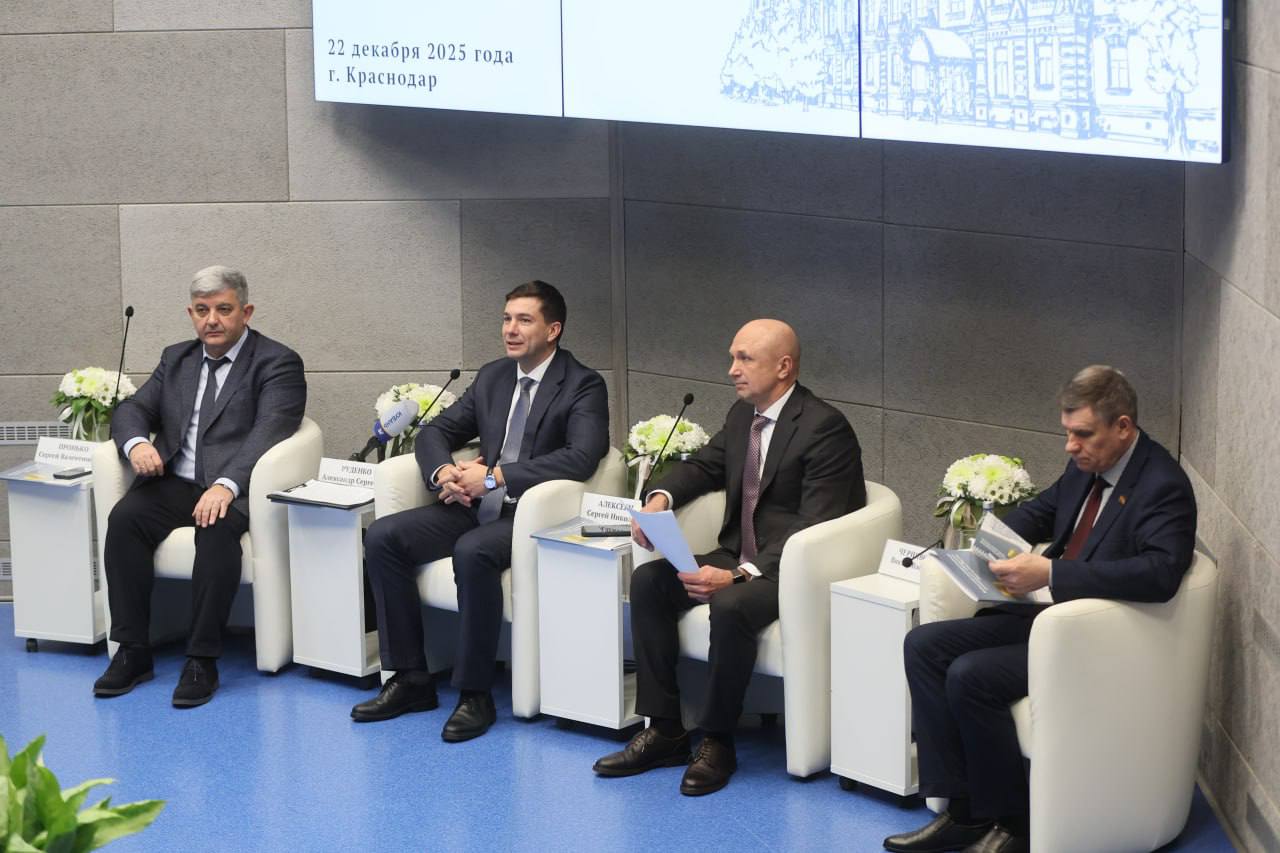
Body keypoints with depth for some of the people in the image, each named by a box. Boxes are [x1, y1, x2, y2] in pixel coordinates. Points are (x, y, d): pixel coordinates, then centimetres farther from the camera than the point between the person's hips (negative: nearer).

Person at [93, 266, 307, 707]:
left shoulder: (277, 363, -1)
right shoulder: (176, 359, 19)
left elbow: (268, 431, -16)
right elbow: (132, 409, 14)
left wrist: (227, 485, -32)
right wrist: (136, 442, -12)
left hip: (237, 489, -5)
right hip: (174, 484, 5)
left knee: (216, 529, -36)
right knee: (124, 518, -24)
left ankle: (202, 659, -27)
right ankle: (132, 651, -17)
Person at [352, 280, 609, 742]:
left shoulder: (582, 386, -5)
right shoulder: (492, 377, 16)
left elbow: (580, 457, -21)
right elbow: (436, 431, 19)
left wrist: (494, 476, -23)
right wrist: (443, 471, -6)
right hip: (476, 507, 7)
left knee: (472, 552, -37)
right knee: (382, 537, -11)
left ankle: (475, 695, -24)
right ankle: (410, 680, -5)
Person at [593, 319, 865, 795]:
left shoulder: (825, 429, -17)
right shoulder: (742, 415, 9)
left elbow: (813, 530, -24)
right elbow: (704, 466, 21)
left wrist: (739, 575, -33)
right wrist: (660, 498, -4)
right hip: (738, 557, 9)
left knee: (729, 607, -35)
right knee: (649, 581, -11)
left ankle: (717, 742, -16)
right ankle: (664, 732, -8)